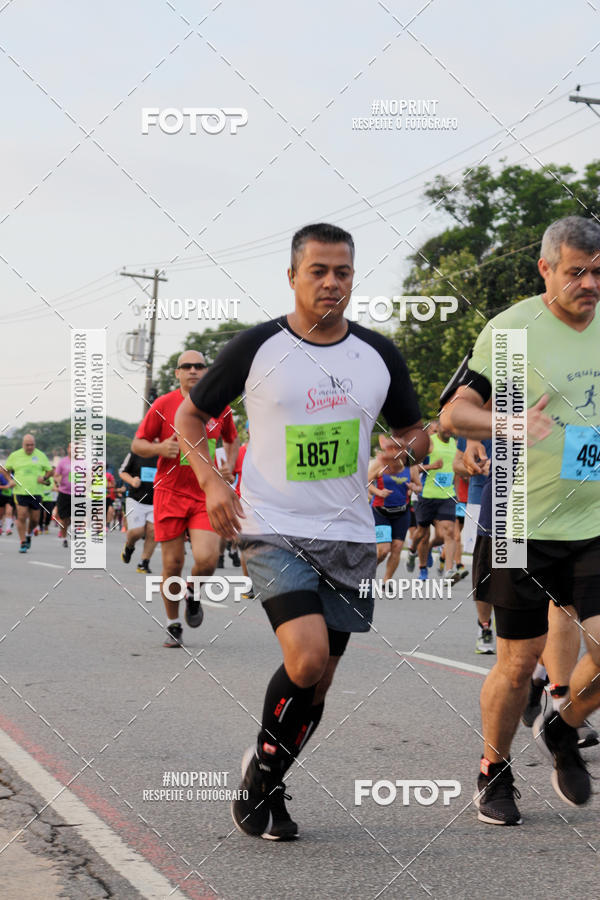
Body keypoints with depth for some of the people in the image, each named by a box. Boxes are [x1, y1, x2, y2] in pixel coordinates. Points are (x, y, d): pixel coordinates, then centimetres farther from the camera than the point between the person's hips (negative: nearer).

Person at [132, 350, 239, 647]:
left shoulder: (220, 406, 6)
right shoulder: (163, 405, -1)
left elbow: (232, 439, 24)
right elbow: (137, 444, 4)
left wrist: (229, 466, 5)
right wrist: (160, 448, -16)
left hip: (206, 495, 1)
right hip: (170, 494, -1)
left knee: (207, 558, -17)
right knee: (173, 563, 0)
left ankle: (192, 594, 18)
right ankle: (173, 625, 20)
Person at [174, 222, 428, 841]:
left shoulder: (379, 355, 6)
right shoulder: (256, 347, -3)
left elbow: (413, 434, 18)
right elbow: (189, 417, 8)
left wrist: (405, 449, -6)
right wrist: (211, 481, -7)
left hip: (349, 538, 4)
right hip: (274, 531, -4)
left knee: (318, 679, 7)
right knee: (306, 661, -22)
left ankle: (263, 787, 28)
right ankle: (261, 765, 4)